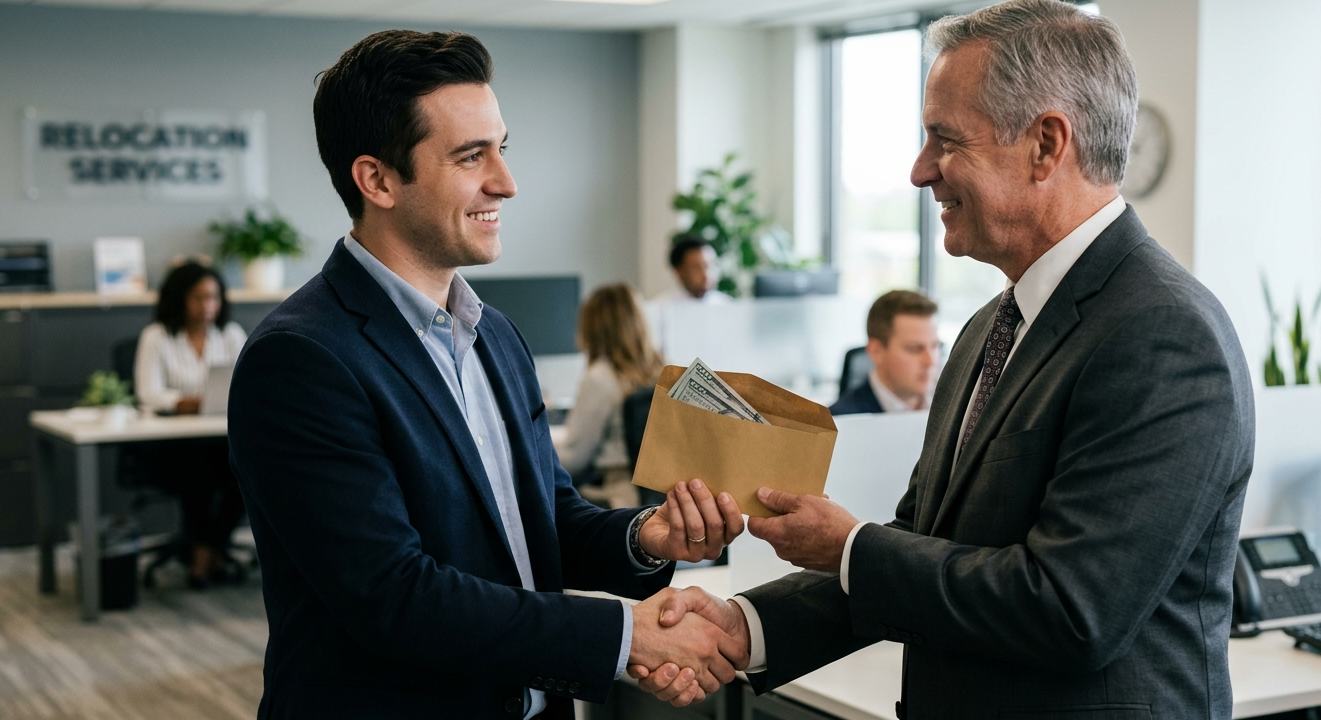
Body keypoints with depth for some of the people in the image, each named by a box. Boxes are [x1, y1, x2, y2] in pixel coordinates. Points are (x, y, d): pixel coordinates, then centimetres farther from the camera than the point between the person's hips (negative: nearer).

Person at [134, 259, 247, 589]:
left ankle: (211, 547, -12)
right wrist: (180, 402, -31)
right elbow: (148, 392, -9)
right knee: (196, 463, -35)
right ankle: (203, 549, -15)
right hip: (173, 442, -2)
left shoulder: (231, 334, 13)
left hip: (224, 434, 3)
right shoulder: (156, 336, 4)